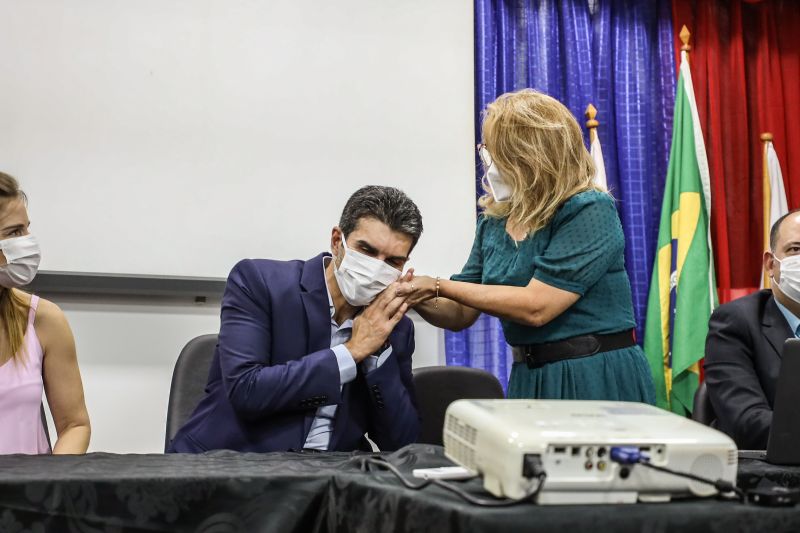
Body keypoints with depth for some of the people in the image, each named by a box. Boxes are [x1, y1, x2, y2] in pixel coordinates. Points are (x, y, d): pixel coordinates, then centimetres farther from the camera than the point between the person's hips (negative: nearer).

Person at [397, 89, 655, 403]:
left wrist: (438, 287, -19)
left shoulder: (591, 211, -15)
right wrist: (416, 297, -11)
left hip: (598, 381, -6)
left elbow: (536, 307, -23)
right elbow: (461, 314, 11)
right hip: (529, 380, 6)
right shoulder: (494, 221, 5)